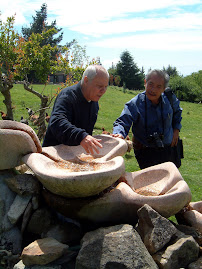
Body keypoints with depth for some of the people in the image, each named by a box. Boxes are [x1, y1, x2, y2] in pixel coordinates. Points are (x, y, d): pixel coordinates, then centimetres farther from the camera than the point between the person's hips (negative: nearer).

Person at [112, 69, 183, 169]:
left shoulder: (170, 98, -7)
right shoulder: (134, 104, -20)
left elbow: (177, 112, 15)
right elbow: (122, 122, -28)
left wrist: (176, 130, 6)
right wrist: (119, 134, -50)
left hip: (169, 149, 5)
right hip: (145, 152, -4)